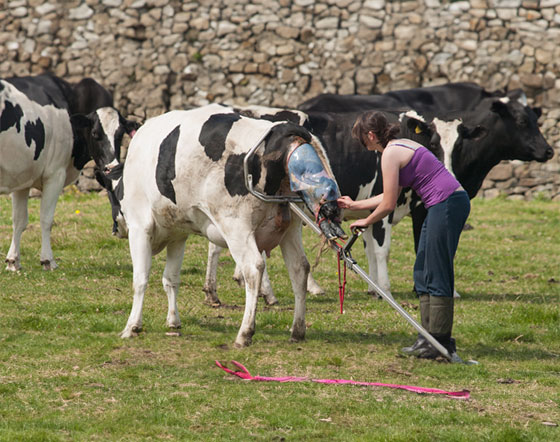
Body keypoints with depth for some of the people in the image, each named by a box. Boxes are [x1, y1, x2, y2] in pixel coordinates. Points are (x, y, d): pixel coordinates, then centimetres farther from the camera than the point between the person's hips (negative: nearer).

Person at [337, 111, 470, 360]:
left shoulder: (391, 154, -12)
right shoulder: (401, 146, 18)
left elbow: (388, 205, -11)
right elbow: (390, 197, 25)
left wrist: (366, 222, 6)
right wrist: (355, 205, 34)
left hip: (447, 205, -10)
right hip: (443, 205, 10)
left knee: (436, 274, -6)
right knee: (423, 272, 13)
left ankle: (439, 342, -4)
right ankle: (430, 337, 14)